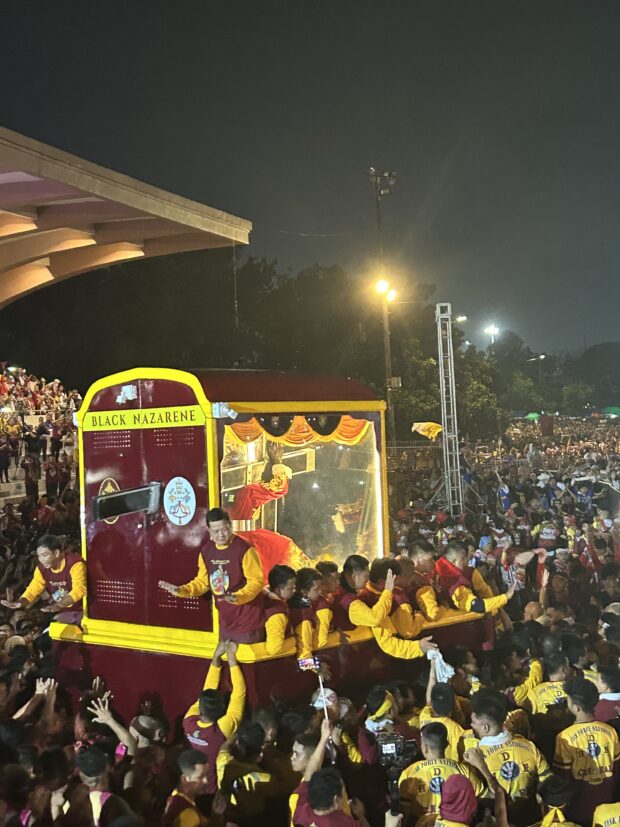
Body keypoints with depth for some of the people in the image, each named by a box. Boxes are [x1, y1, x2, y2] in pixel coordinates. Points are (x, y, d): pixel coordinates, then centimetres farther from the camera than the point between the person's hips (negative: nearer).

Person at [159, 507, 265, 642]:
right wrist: (182, 590, -3)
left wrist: (237, 597, -34)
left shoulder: (244, 549, -17)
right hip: (226, 622, 7)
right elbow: (203, 581, 13)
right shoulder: (207, 551, 4)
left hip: (247, 621, -7)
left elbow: (256, 581, -18)